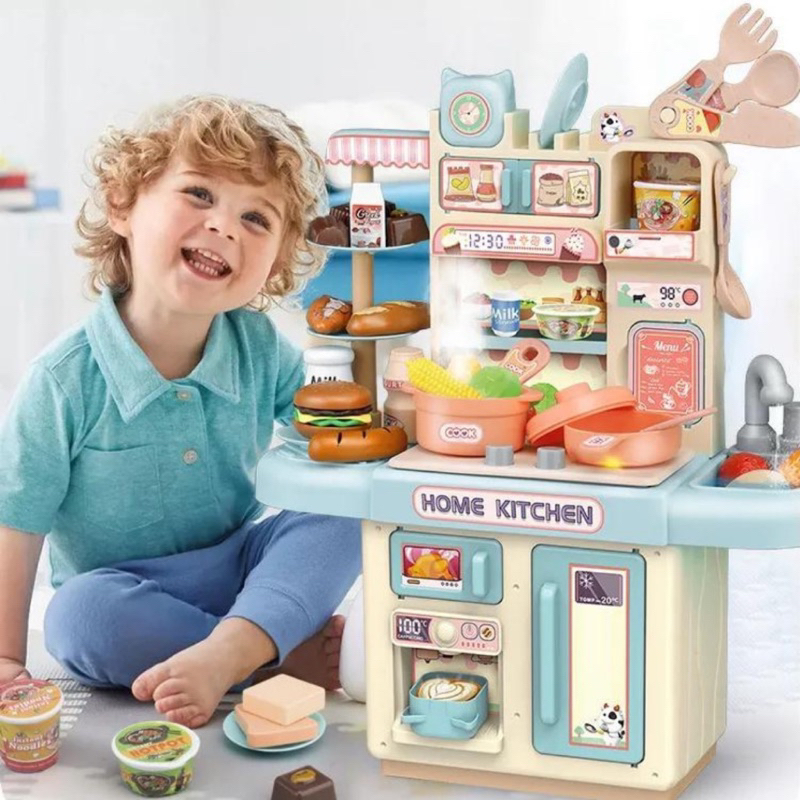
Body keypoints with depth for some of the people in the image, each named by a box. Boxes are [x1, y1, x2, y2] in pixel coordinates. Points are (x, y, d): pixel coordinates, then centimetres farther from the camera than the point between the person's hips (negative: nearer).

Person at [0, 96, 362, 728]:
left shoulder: (261, 349, -6)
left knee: (342, 515, -19)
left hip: (244, 566, 3)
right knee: (81, 612, -34)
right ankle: (289, 656, -24)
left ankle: (227, 653, -39)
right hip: (128, 593, -3)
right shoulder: (66, 381, -18)